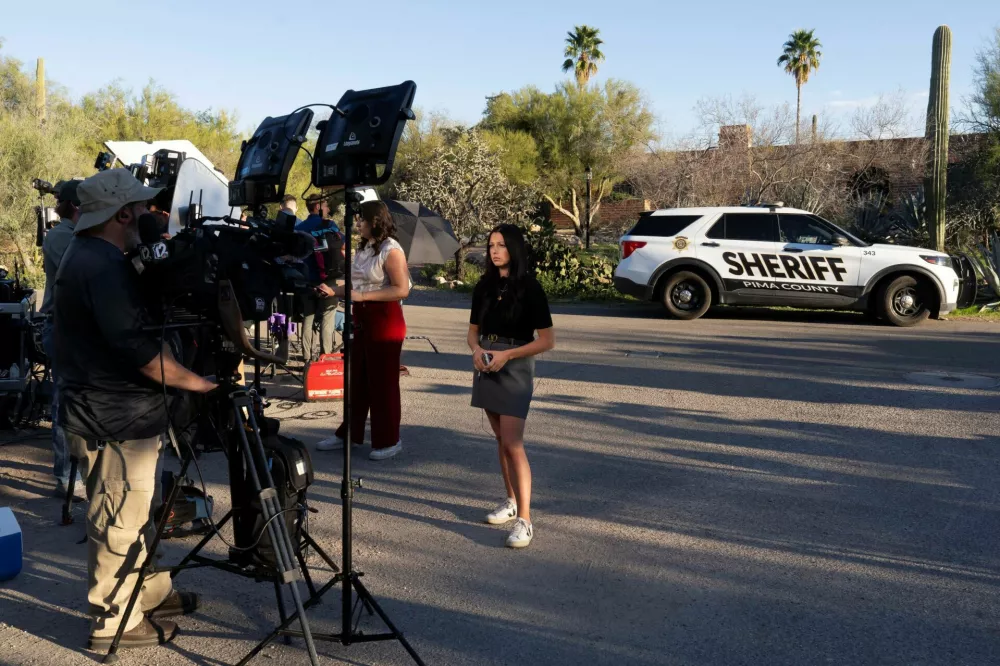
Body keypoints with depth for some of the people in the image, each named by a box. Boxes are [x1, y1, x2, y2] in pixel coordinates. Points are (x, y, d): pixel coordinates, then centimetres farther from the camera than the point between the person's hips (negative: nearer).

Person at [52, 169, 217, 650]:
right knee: (120, 522, 2)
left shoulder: (87, 256, 13)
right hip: (114, 421, -11)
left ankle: (152, 594, 35)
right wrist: (196, 382, -19)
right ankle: (113, 621, 16)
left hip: (110, 412, 11)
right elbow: (136, 347, -27)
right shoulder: (103, 265, -21)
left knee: (137, 513, 21)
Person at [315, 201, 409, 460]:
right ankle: (349, 434, 25)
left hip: (385, 321, -8)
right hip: (361, 319, 8)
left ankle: (388, 440, 13)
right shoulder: (363, 249, 12)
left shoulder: (391, 250, -13)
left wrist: (363, 296, -23)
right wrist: (334, 291, 1)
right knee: (356, 379, 14)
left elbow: (402, 290, -21)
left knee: (382, 381, 1)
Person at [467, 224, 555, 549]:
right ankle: (511, 501, 27)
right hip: (486, 366, 6)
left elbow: (547, 340, -10)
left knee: (513, 443, -13)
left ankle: (524, 520, -10)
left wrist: (506, 354, -18)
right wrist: (477, 350, -9)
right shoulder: (484, 286, 7)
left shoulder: (529, 288, -9)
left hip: (515, 368, -6)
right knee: (501, 439, 13)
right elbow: (474, 330, 14)